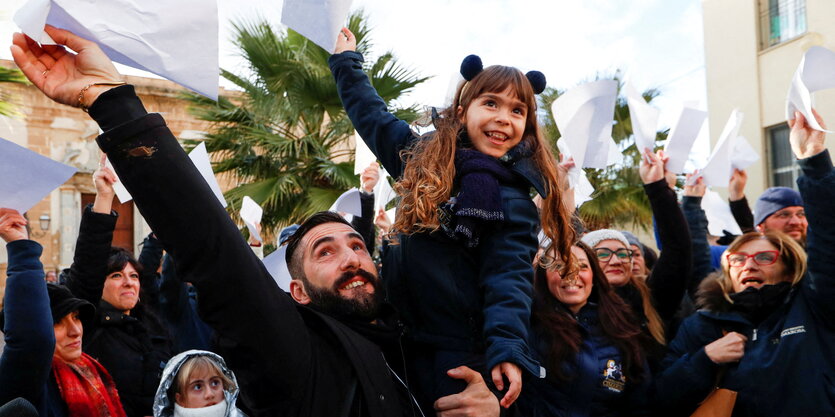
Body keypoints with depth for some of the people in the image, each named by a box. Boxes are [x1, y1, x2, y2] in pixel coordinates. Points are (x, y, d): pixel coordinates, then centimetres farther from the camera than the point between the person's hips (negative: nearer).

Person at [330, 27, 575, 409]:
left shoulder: (514, 200, -8)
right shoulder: (422, 158, 5)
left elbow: (508, 278, -18)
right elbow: (372, 115, 20)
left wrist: (507, 349, -33)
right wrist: (347, 61, 31)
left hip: (462, 351, -5)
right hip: (403, 338, 5)